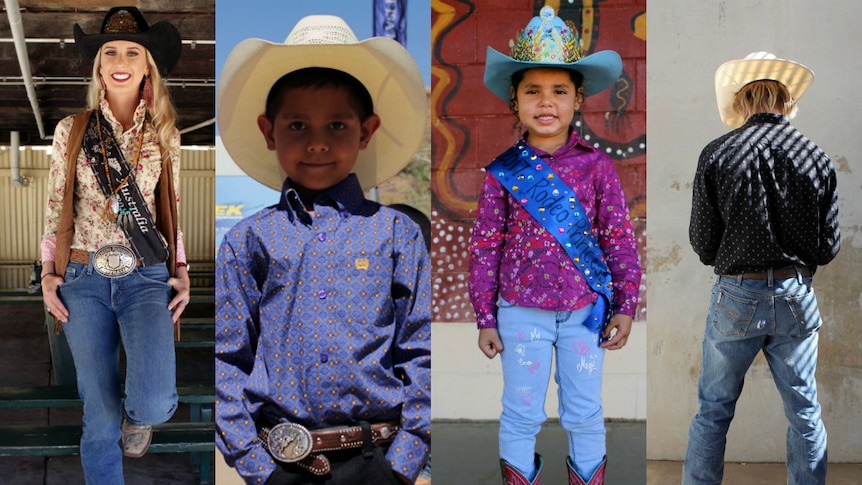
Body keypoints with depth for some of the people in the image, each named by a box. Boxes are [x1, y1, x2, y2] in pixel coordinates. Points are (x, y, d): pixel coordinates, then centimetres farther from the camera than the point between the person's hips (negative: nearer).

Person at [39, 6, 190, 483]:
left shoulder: (164, 134, 6)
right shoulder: (71, 130, 4)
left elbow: (171, 210, 11)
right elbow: (55, 207, 8)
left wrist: (181, 272, 4)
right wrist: (48, 273, 2)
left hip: (147, 278, 0)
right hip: (84, 279, 1)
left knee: (155, 403, -18)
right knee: (99, 412, 4)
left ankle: (137, 413, 19)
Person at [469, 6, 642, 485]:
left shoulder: (596, 166, -4)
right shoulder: (503, 172, -5)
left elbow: (619, 239, 1)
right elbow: (484, 247, -1)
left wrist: (624, 307, 0)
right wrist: (485, 318, -1)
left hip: (585, 309, 1)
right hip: (521, 310, 0)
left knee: (585, 410, 13)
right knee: (521, 411, 11)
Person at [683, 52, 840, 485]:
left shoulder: (718, 154, -8)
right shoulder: (816, 158, -2)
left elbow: (702, 244, -5)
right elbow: (828, 246, 2)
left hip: (737, 297, -2)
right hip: (796, 298, 2)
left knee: (713, 412, 9)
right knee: (805, 415, 13)